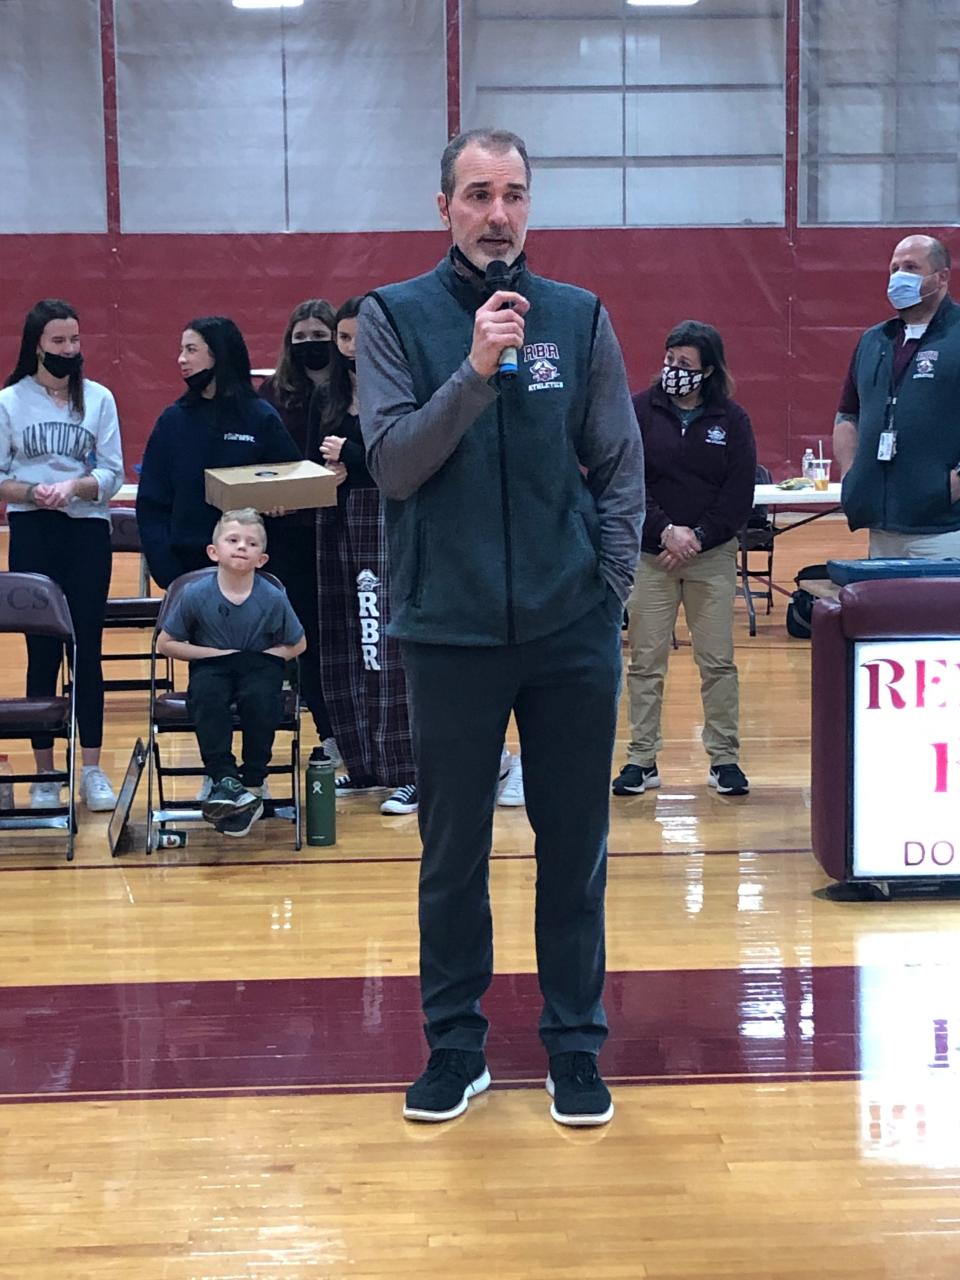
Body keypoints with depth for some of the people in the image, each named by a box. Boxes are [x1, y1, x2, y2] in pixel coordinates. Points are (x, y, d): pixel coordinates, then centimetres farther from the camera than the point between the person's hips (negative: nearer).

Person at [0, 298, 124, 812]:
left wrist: (75, 486, -17)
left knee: (87, 649, 2)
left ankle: (93, 770, 9)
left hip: (88, 531, 1)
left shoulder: (98, 399, 4)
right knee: (42, 650, 2)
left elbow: (112, 474, 1)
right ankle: (44, 773, 10)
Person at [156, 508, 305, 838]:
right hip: (212, 667, 0)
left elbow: (297, 645, 5)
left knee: (260, 697, -32)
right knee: (206, 693, -33)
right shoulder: (196, 594, -10)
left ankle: (252, 785, -17)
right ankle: (224, 778, -29)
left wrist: (258, 658, -10)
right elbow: (165, 644, 0)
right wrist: (217, 653, -10)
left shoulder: (272, 598, -9)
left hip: (259, 666, 0)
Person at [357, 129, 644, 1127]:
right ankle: (455, 1042, 24)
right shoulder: (394, 317, 0)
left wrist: (609, 581, -2)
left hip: (573, 632, 1)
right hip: (449, 630, -1)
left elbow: (620, 466, 7)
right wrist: (475, 370, -19)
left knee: (574, 848, 9)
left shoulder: (579, 318, 4)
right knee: (453, 852, 9)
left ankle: (575, 1042, 23)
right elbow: (392, 465, -10)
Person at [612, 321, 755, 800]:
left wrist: (698, 536, -11)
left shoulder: (732, 419, 3)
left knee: (718, 661, 2)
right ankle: (641, 760, 9)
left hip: (712, 556, 0)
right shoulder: (638, 411, 1)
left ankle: (724, 758, 11)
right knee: (645, 662, 2)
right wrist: (665, 531, -14)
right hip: (649, 555, 0)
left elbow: (740, 493, -1)